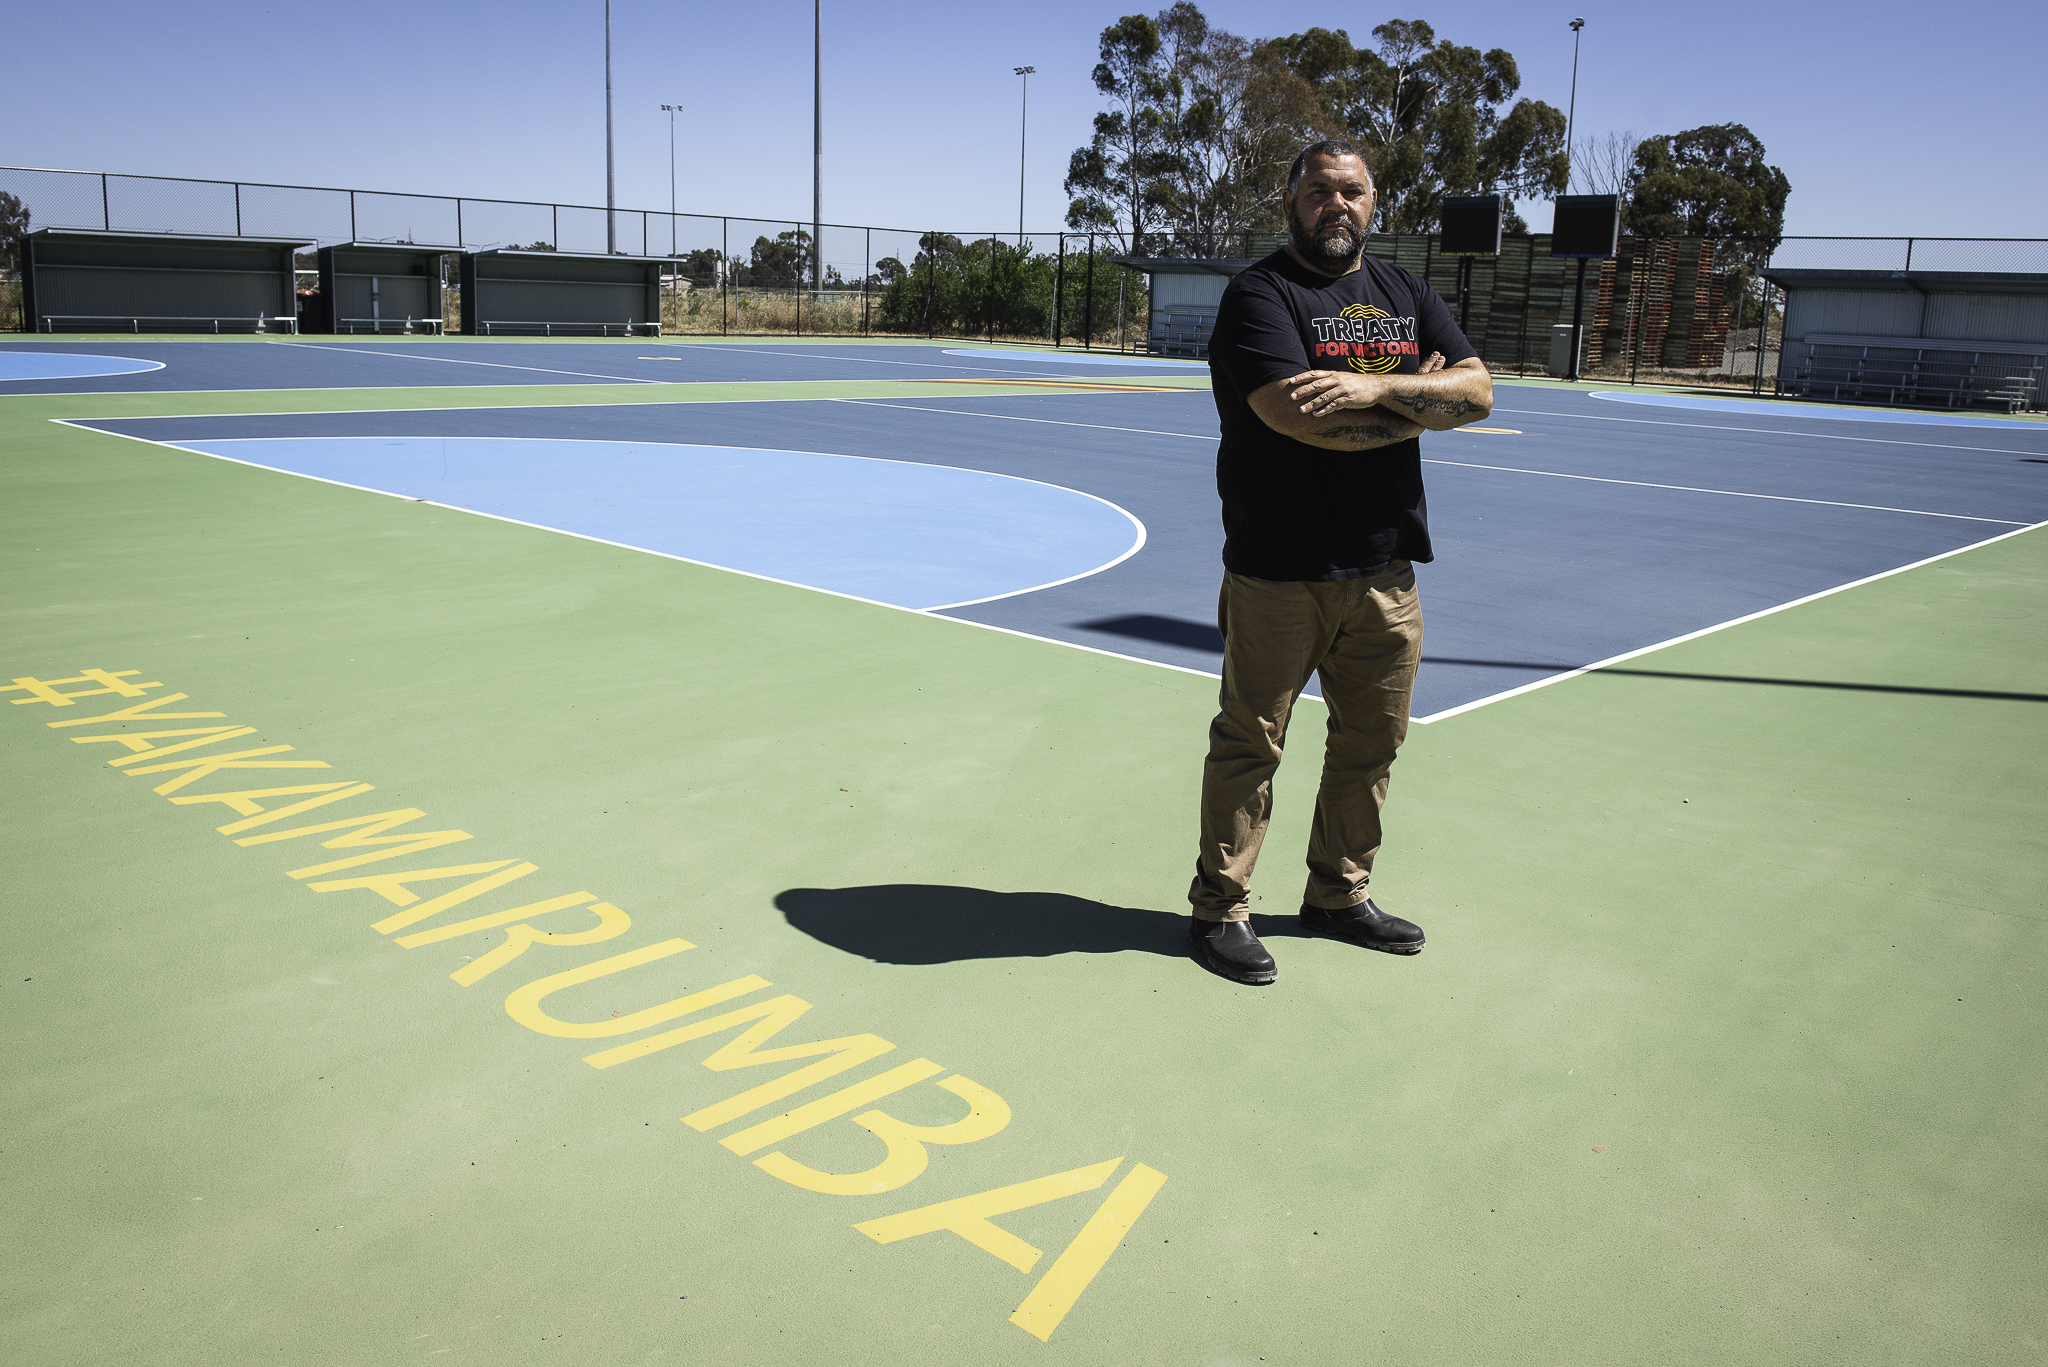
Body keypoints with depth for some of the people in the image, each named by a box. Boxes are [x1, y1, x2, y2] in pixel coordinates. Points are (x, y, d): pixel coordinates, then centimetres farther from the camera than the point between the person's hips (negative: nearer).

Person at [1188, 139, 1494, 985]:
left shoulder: (1407, 296, 15)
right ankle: (1220, 908, 13)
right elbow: (1301, 418, -21)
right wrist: (1423, 402, -6)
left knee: (1370, 743, 14)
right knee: (1249, 745, 0)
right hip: (1278, 573, -6)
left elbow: (1477, 392, 1)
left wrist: (1376, 387, -16)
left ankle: (1338, 894, 30)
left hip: (1384, 570, 6)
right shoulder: (1260, 295, -5)